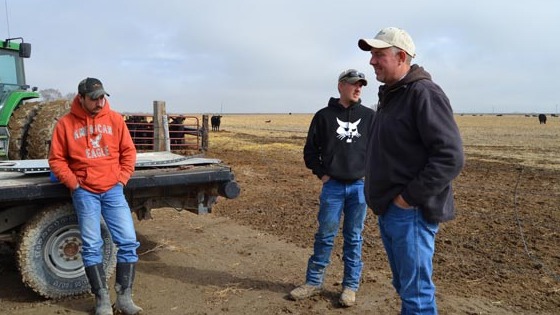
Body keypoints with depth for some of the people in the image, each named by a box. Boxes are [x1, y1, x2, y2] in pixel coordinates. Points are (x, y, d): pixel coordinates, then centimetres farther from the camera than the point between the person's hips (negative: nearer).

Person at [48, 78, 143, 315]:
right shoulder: (66, 123, 0)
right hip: (85, 192, -1)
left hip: (113, 189, 2)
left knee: (128, 242, -4)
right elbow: (56, 159, 3)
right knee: (91, 246, 0)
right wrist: (73, 183, -6)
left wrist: (122, 178, -2)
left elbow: (128, 151, 7)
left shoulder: (115, 119, 3)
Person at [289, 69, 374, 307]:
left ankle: (350, 286, 20)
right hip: (332, 186, -1)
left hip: (360, 186, 1)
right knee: (325, 235, 5)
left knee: (353, 237, 9)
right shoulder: (324, 115, 1)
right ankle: (313, 282, 19)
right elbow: (310, 149, 6)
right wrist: (321, 173, -1)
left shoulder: (369, 116, 5)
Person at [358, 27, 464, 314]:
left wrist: (409, 198, -19)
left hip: (411, 213, -9)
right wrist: (383, 199, 14)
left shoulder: (424, 93, -14)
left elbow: (451, 157, -21)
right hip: (388, 211, 9)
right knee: (404, 286, 20)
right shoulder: (389, 96, 15)